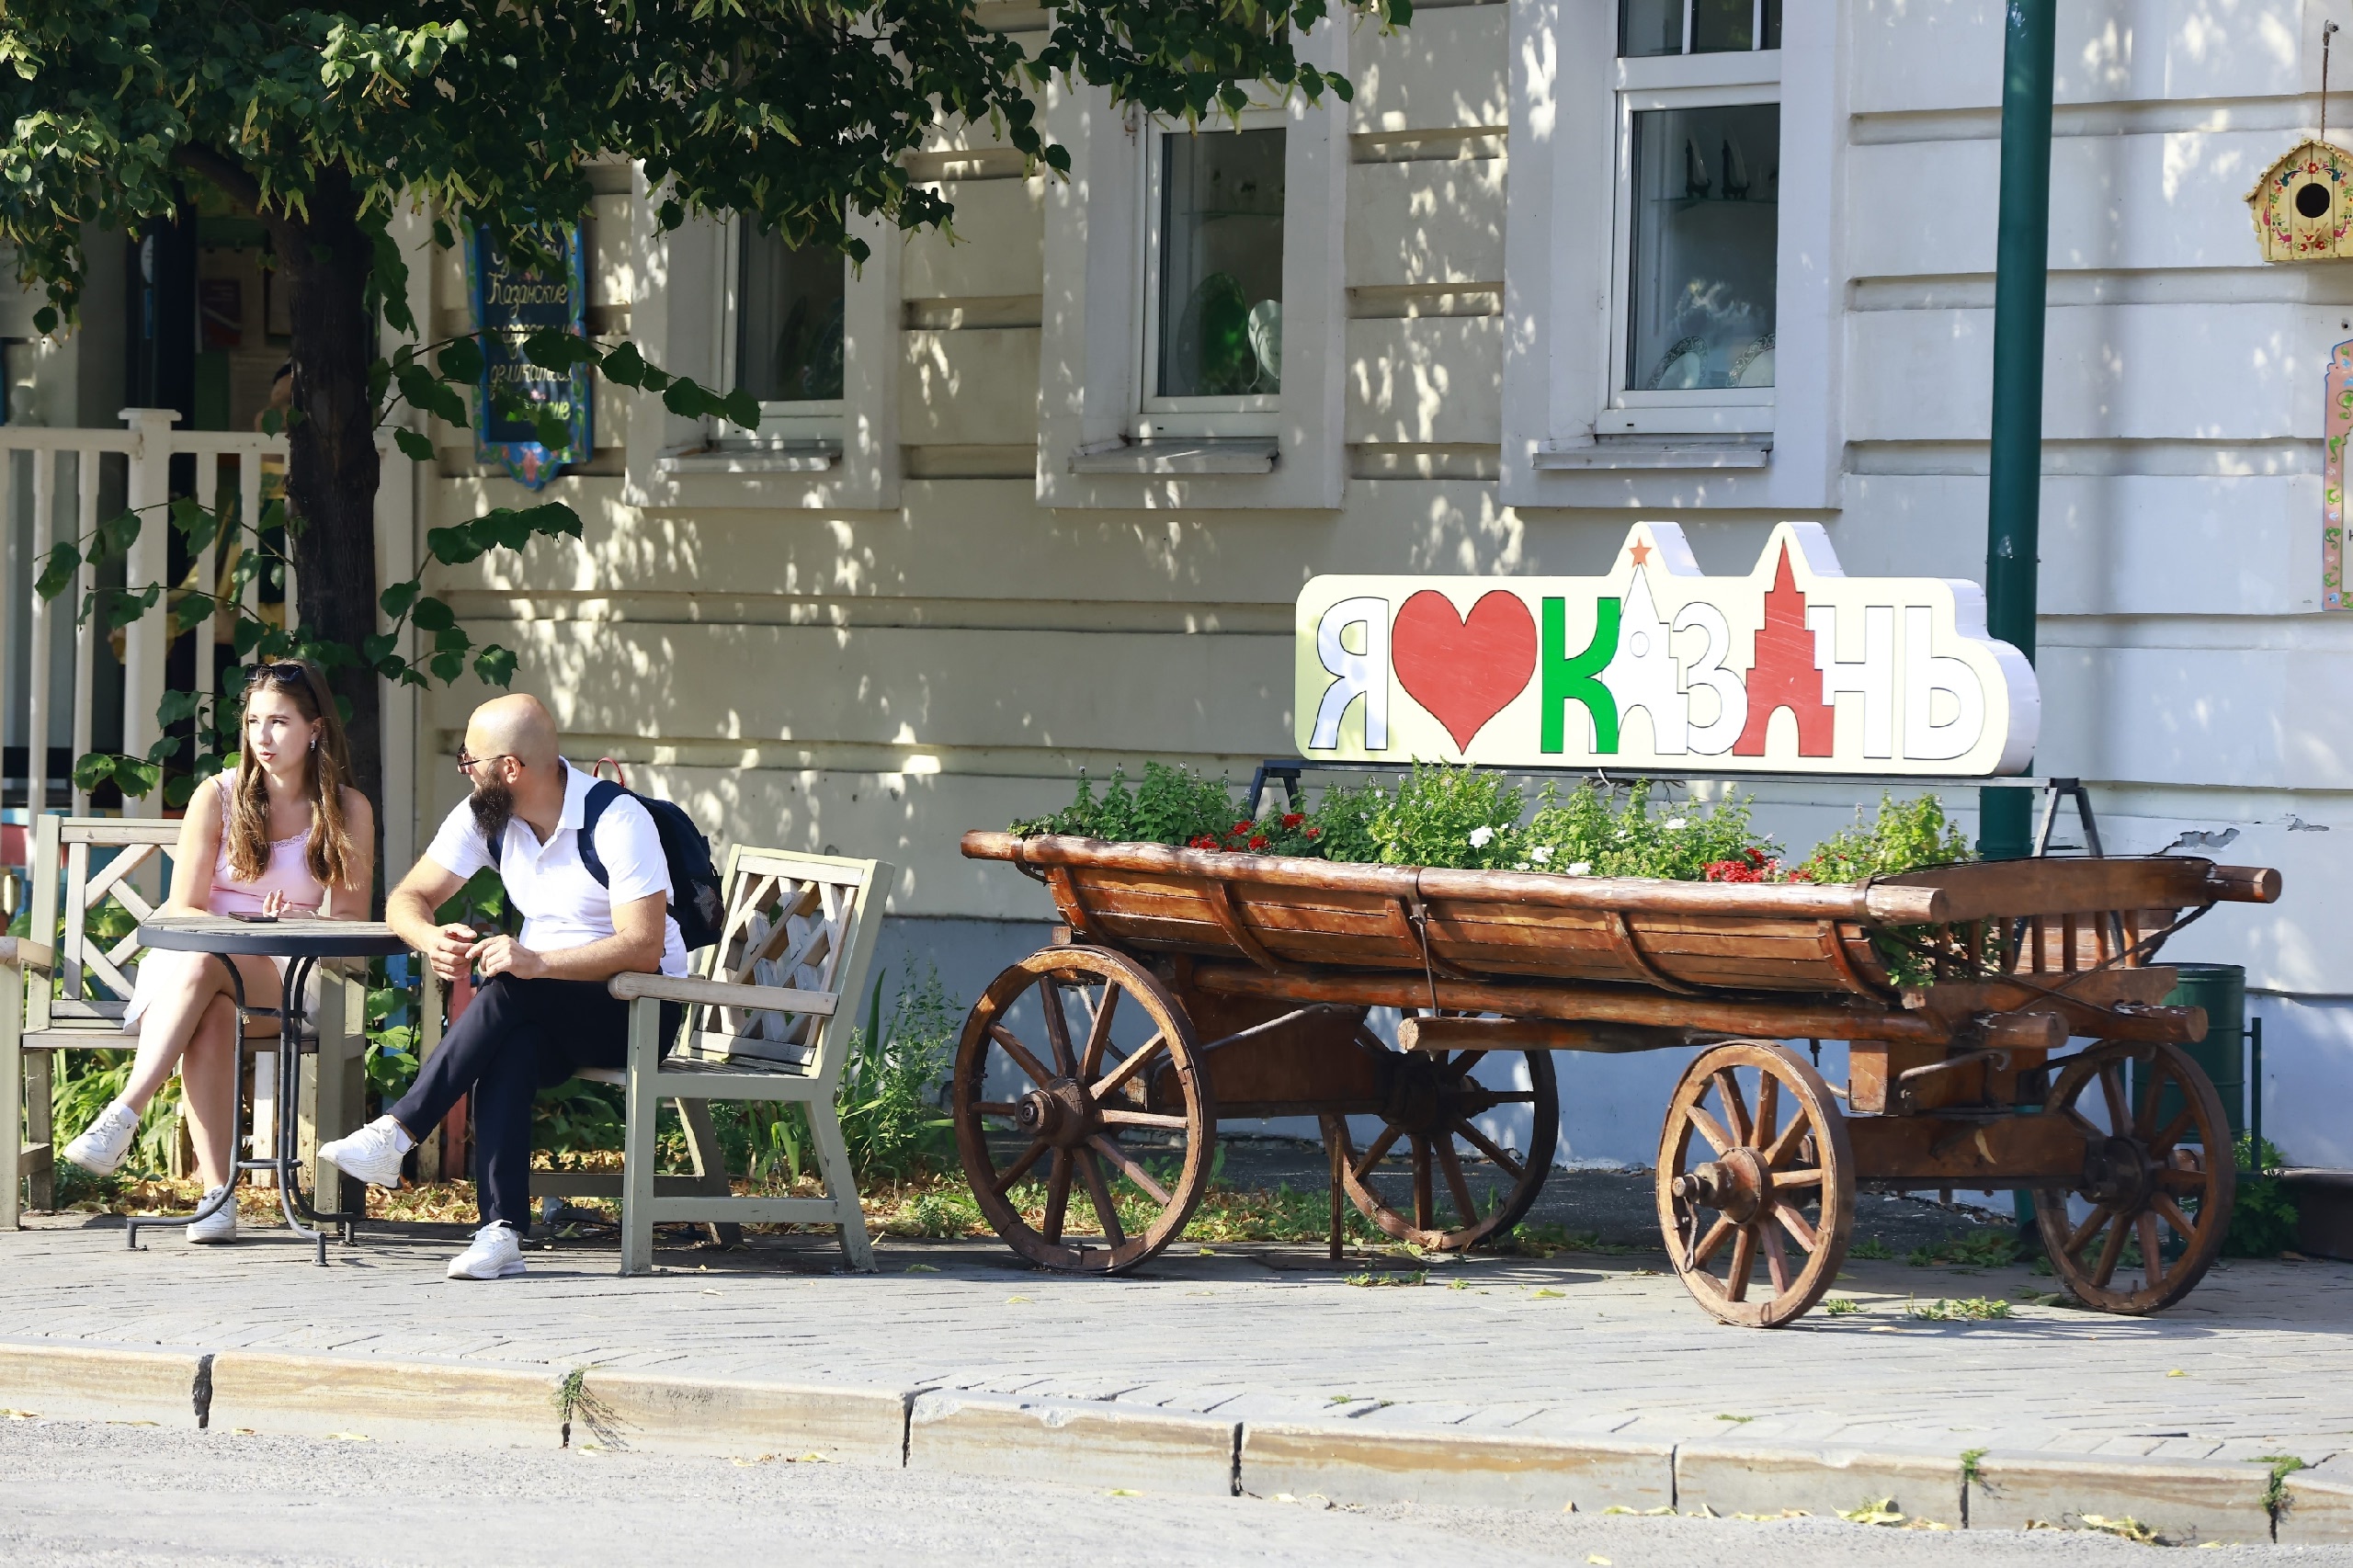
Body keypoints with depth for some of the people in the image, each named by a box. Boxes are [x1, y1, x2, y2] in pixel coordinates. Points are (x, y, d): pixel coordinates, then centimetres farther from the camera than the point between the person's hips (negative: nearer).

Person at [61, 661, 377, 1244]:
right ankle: (216, 1192, -47)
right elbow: (182, 909, -1)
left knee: (205, 962, -37)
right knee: (211, 1011, -39)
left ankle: (122, 1118, -44)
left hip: (284, 979, 0)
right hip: (188, 962, 0)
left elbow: (350, 922, 3)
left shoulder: (348, 811, 6)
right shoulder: (218, 796, 4)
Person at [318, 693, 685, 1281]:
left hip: (637, 1008, -5)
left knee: (509, 992, -33)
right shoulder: (485, 816, 1)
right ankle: (502, 1231, -41)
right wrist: (432, 939, -22)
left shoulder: (618, 822, -18)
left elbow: (642, 948, -25)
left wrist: (537, 962, -37)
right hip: (543, 1009, 5)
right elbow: (407, 899, 3)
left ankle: (395, 1134, -33)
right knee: (509, 1045, -32)